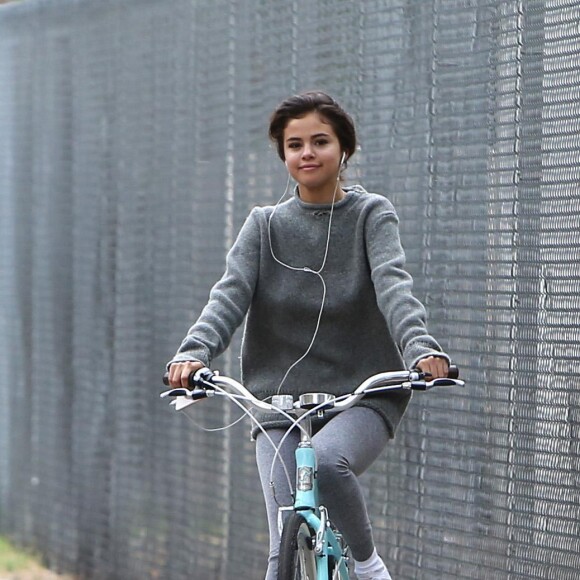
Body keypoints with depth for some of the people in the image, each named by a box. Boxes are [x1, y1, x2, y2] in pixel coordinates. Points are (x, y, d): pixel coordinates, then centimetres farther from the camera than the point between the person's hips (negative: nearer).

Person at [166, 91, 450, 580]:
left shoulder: (371, 214, 2)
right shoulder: (265, 225, 8)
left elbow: (393, 284, -16)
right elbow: (230, 295, -6)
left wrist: (419, 346, -36)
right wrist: (194, 351, -27)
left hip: (362, 397, -2)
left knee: (328, 461, -34)